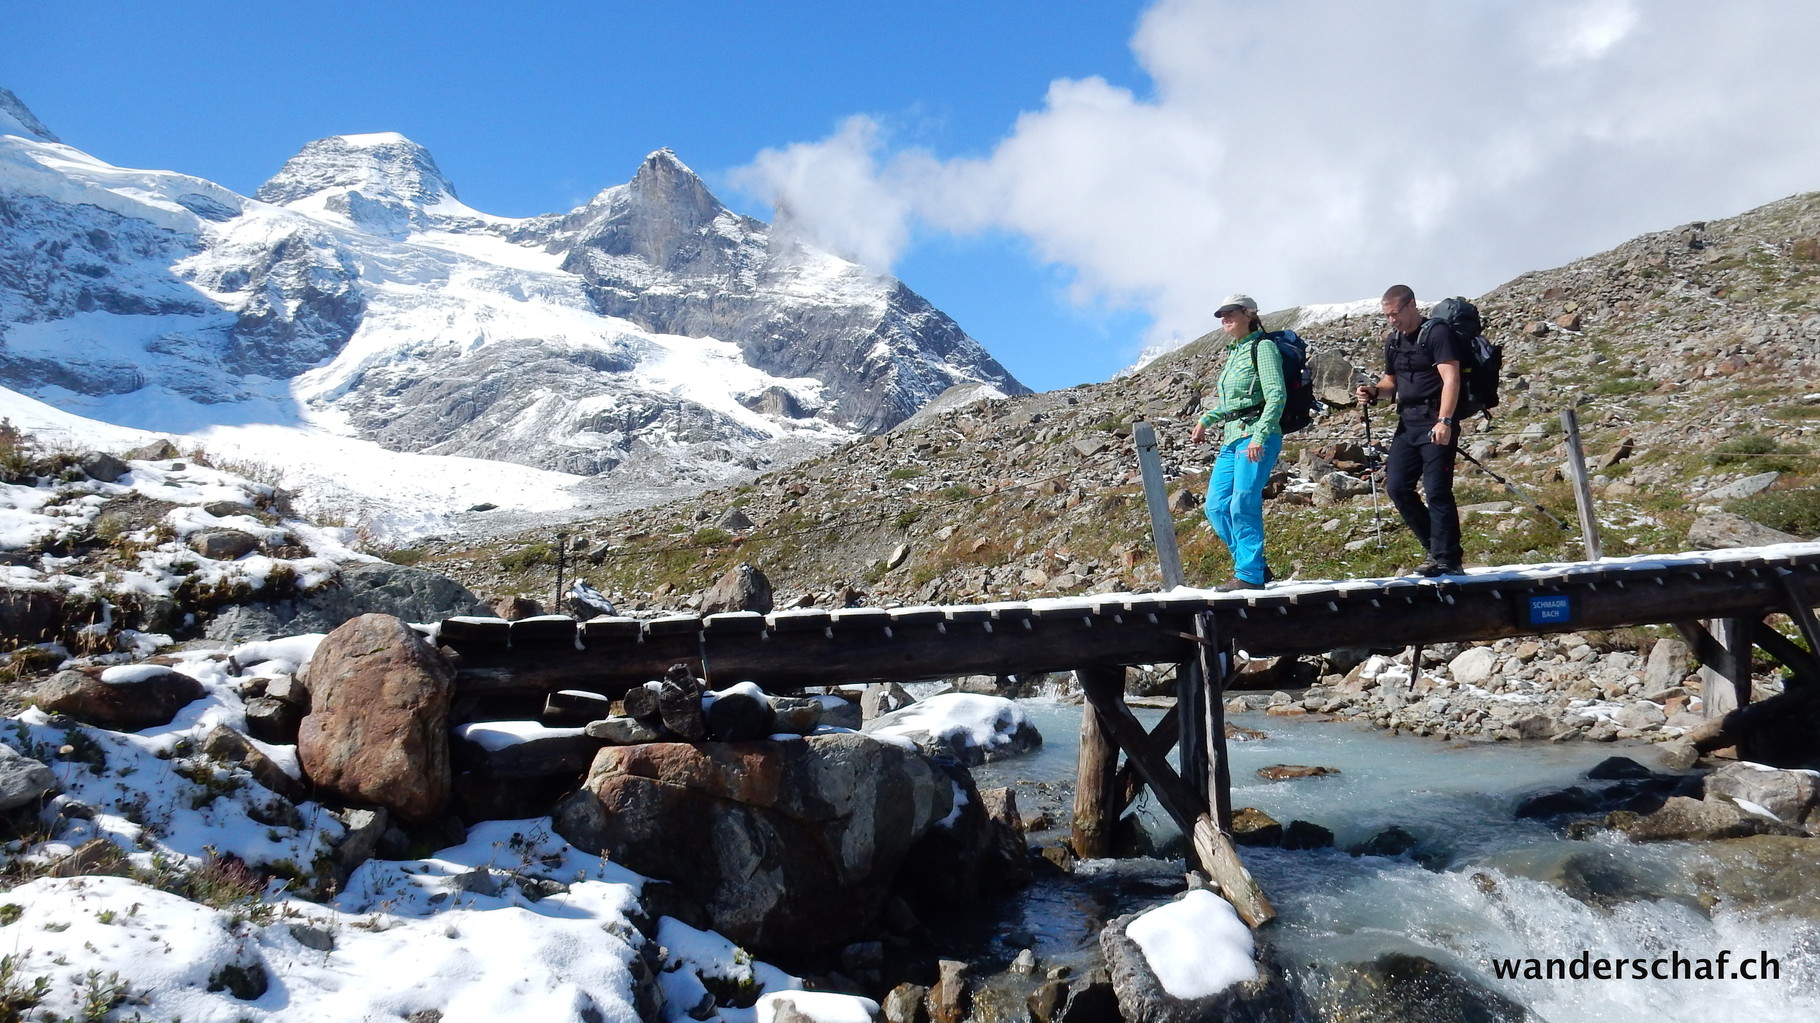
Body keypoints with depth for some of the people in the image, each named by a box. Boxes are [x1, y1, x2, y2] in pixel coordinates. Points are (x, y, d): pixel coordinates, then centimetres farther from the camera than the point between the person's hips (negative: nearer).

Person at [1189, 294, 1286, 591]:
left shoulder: (1262, 347, -5)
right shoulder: (1234, 352, 20)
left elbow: (1276, 395, -15)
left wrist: (1259, 437, -24)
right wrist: (1206, 419, 19)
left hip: (1257, 436, -9)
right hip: (1232, 438, 9)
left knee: (1242, 505, -13)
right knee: (1216, 506, 4)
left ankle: (1250, 575, -5)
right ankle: (1255, 566, 14)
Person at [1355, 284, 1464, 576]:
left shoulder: (1437, 333, -8)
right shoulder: (1393, 341, 15)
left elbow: (1451, 379, -16)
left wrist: (1444, 421, -26)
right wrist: (1374, 391, 3)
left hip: (1437, 423, -8)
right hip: (1408, 423, 8)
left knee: (1436, 491, -9)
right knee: (1396, 485, 3)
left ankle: (1446, 559, -1)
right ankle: (1435, 546, 16)